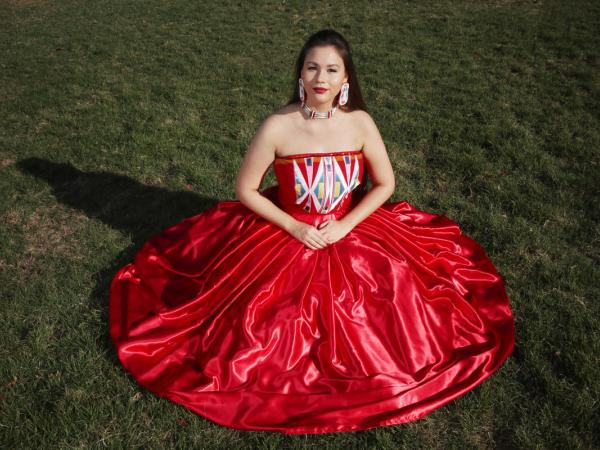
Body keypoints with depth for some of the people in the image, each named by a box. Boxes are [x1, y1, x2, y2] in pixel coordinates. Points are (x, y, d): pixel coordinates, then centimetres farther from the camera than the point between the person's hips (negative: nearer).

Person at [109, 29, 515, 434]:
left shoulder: (361, 123, -11)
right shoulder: (277, 127, -18)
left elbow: (385, 183, 0)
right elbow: (245, 190, -9)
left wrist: (346, 225, -12)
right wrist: (294, 227, -16)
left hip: (351, 232, 2)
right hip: (287, 234, -2)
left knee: (382, 315, -1)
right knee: (274, 328, -6)